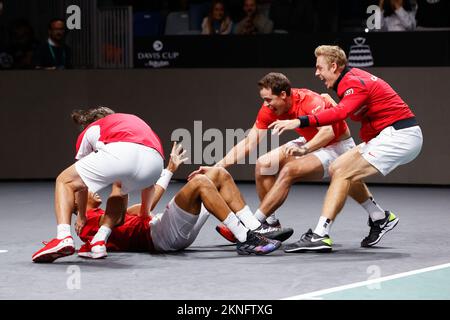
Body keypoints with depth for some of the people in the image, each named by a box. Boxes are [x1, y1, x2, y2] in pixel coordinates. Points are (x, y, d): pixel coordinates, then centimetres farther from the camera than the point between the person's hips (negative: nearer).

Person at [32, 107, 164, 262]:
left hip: (119, 153, -4)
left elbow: (82, 183, 43)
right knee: (120, 188, 38)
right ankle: (100, 241, 17)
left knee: (64, 181, 19)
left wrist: (81, 216, 57)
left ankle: (63, 237, -5)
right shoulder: (134, 121, 45)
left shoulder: (89, 131, 35)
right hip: (155, 160, 4)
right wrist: (144, 213, 64)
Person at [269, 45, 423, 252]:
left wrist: (300, 122, -42)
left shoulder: (355, 83, -17)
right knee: (337, 169, 9)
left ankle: (320, 235, -24)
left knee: (342, 173, -17)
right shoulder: (352, 80, 14)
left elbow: (341, 112, -34)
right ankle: (380, 219, 16)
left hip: (401, 134, -10)